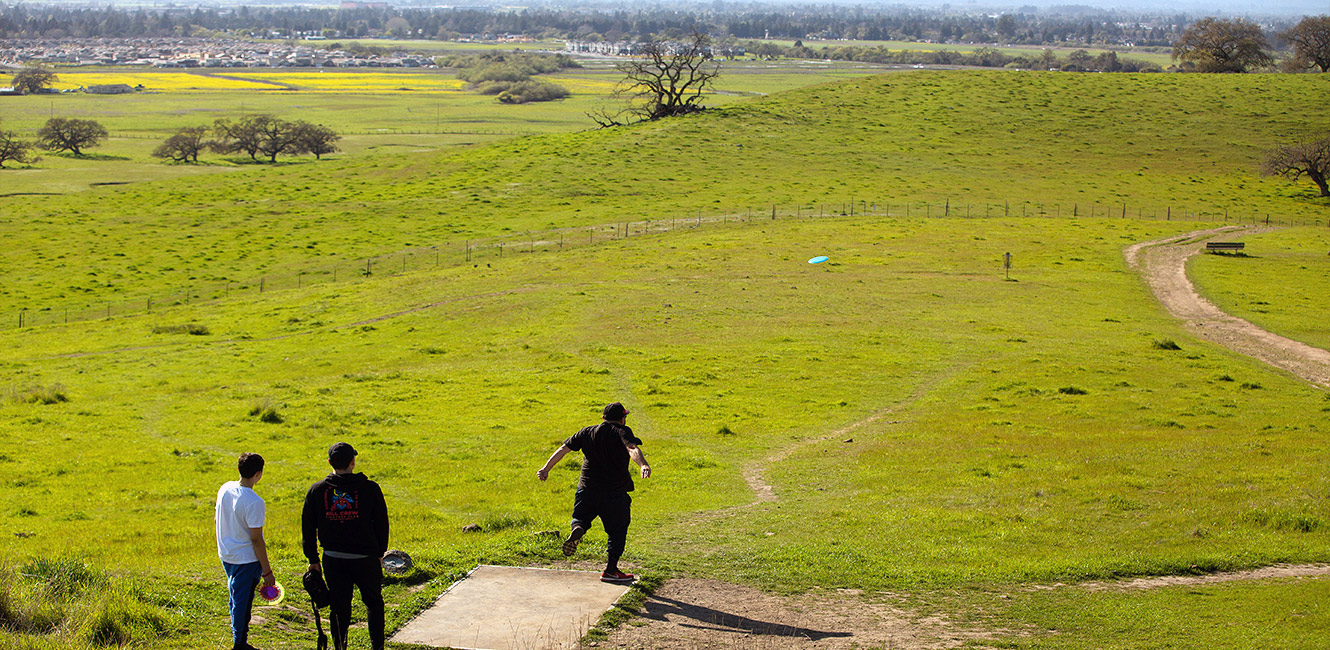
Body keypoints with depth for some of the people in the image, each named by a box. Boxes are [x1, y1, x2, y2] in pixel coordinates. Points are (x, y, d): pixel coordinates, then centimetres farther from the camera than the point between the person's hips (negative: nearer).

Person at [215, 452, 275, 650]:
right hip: (246, 558, -8)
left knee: (236, 597, 21)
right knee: (242, 601, 4)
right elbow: (256, 539, -22)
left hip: (226, 555, 8)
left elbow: (216, 518, 13)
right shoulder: (254, 502, -25)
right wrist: (267, 571, -15)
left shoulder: (225, 489, -2)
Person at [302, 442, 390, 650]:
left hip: (333, 560, 2)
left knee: (339, 606, 11)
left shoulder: (316, 490, 0)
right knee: (374, 602, 15)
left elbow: (308, 528, 5)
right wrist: (380, 552, 11)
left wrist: (313, 559, 12)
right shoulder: (370, 489, -7)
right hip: (365, 558, -2)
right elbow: (381, 523, 0)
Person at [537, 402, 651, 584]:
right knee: (617, 531, 10)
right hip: (615, 493, -3)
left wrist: (546, 468, 19)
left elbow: (563, 449, 11)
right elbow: (632, 448, -24)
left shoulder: (587, 432, 10)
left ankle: (577, 530, -18)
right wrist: (643, 464, -41)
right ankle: (610, 570, 11)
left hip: (587, 489, 3)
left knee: (581, 517, 18)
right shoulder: (622, 431, -4)